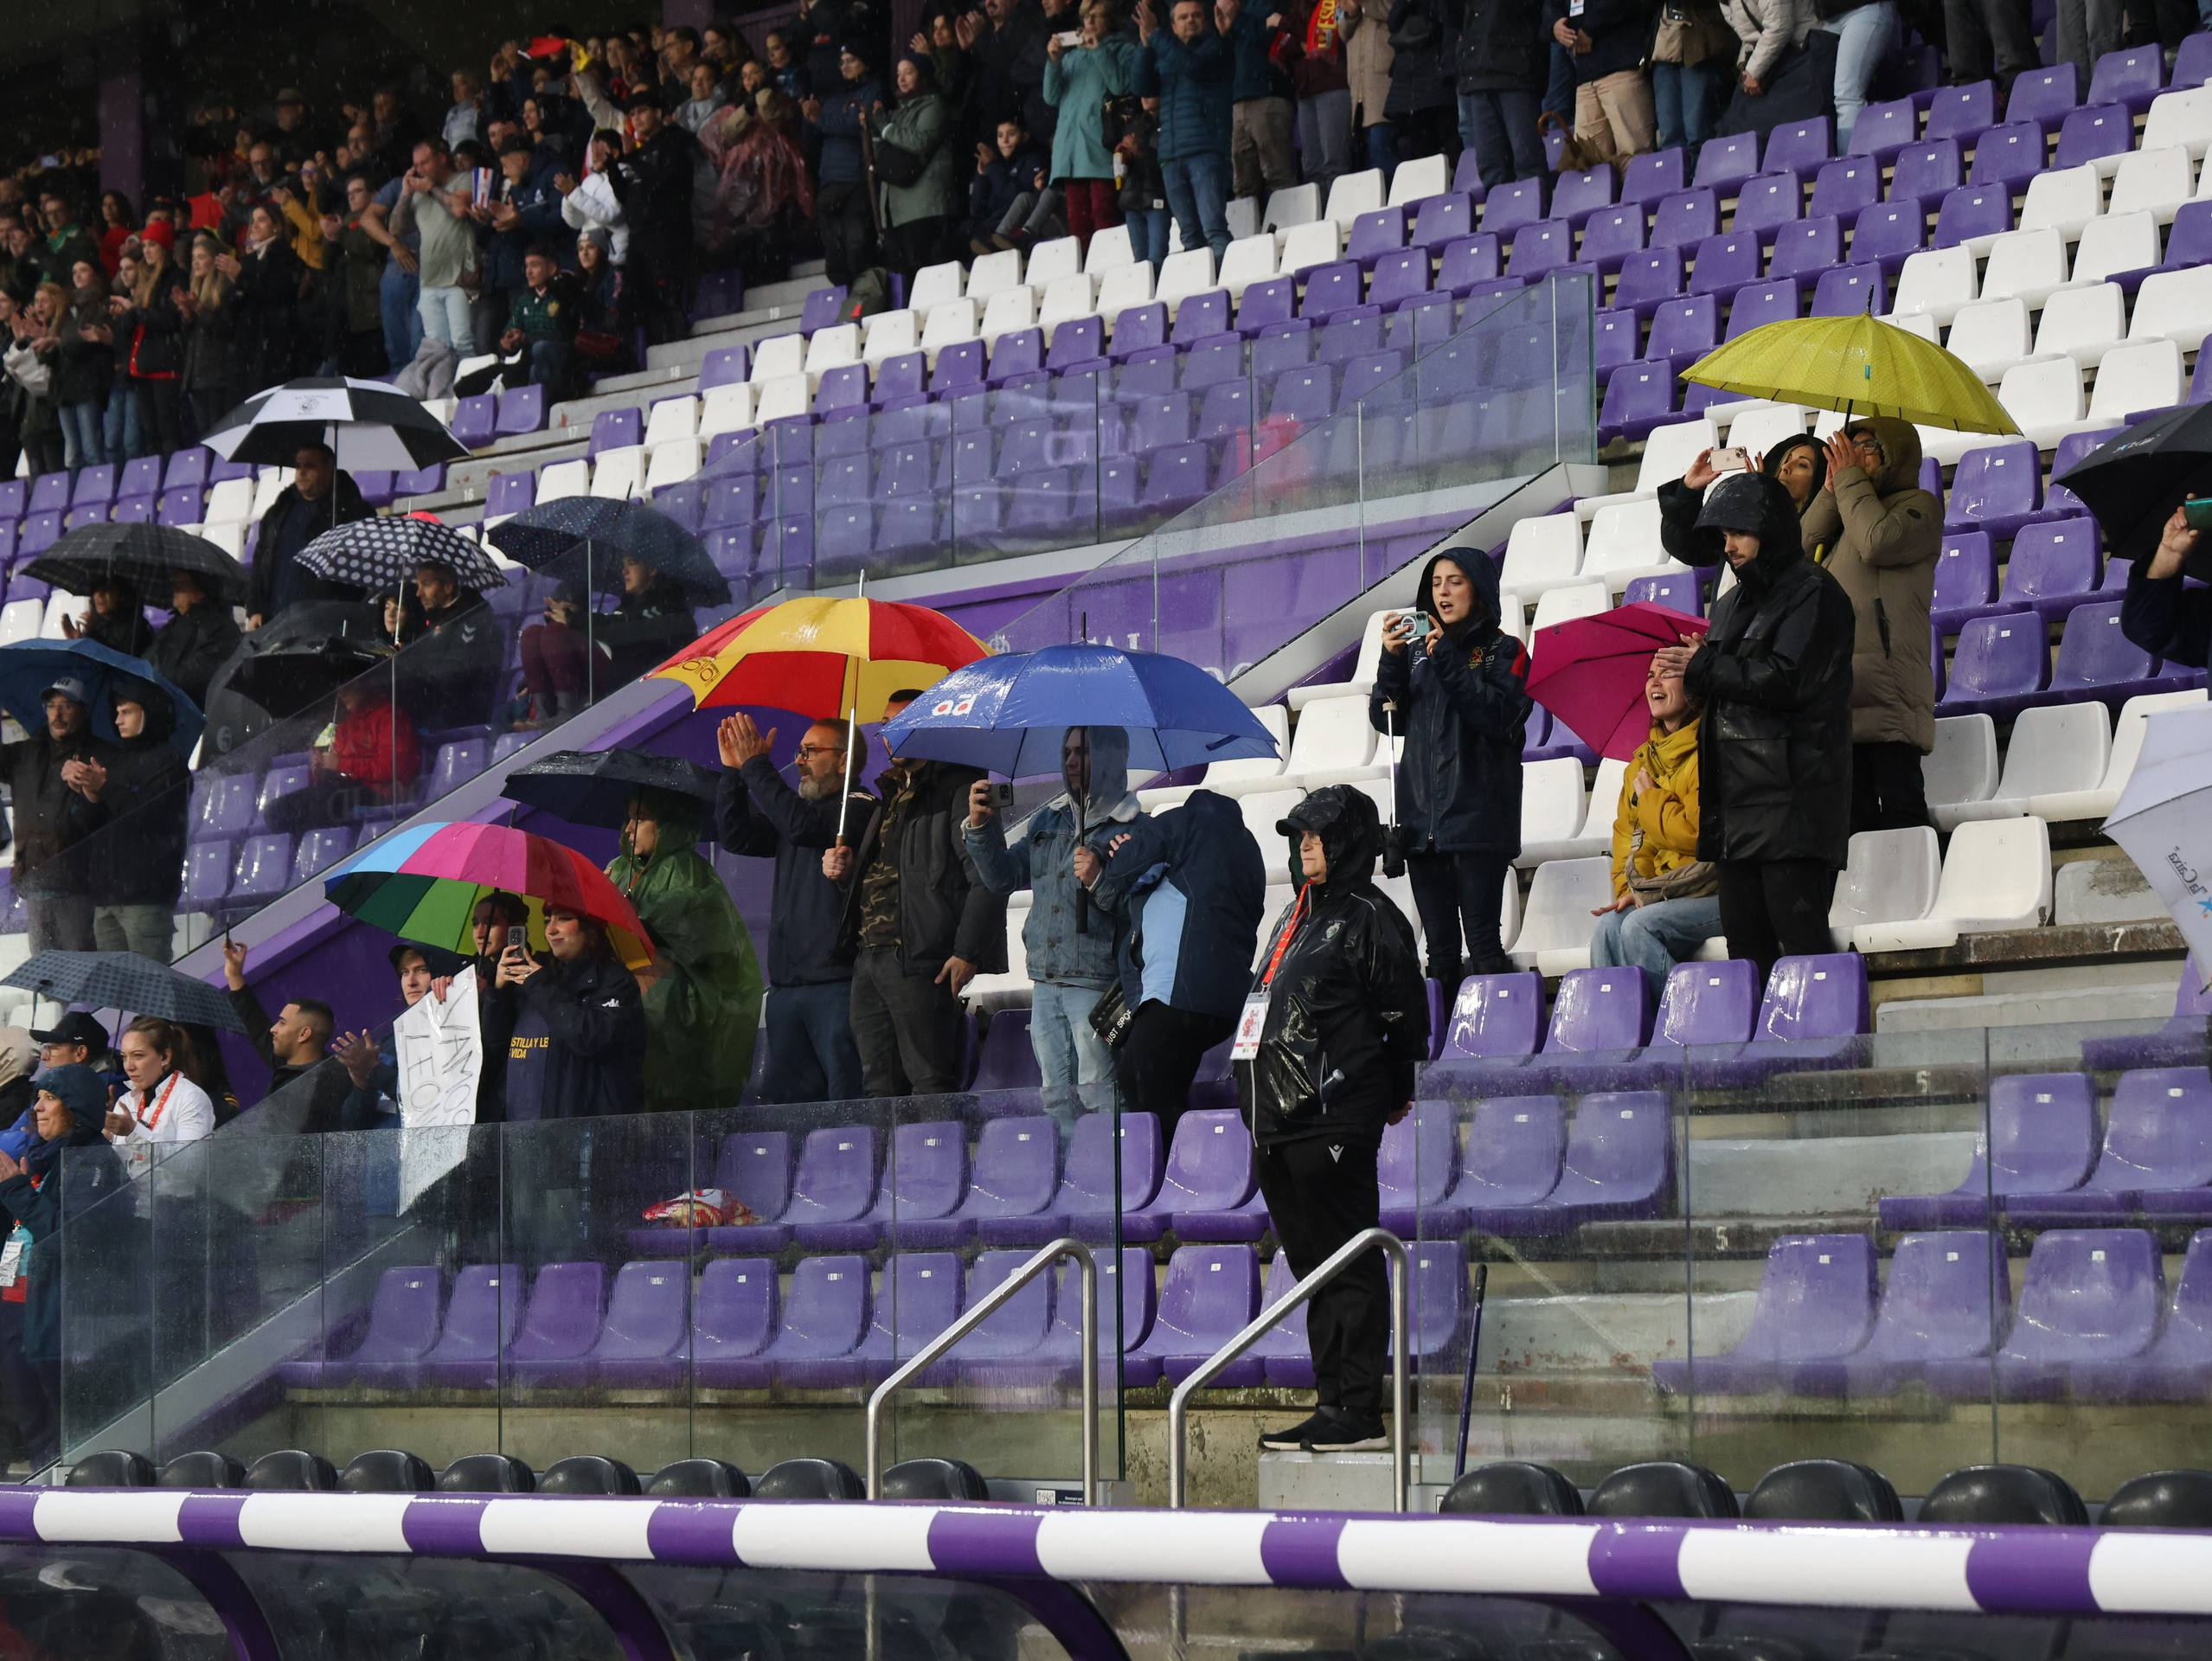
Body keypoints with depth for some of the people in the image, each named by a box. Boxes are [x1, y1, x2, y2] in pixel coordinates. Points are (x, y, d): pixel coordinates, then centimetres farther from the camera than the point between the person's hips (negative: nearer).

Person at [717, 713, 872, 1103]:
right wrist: (733, 771, 6)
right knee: (782, 1097, 8)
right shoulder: (800, 806, 21)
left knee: (847, 1099, -11)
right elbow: (736, 837, 16)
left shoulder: (858, 808, -5)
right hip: (785, 984, 9)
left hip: (836, 983, -9)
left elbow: (800, 825, -21)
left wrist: (755, 764, -14)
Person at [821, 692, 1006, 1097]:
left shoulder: (957, 790, -4)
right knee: (879, 1087, 8)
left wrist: (967, 952, -19)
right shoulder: (890, 796, 24)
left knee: (930, 1086, -10)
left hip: (920, 960, -9)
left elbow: (987, 878, -13)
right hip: (869, 958, 9)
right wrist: (844, 870, 11)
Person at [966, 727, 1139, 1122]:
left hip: (1097, 983, -7)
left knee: (1097, 1098, -10)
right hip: (1046, 982, 7)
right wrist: (981, 826, 3)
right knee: (1057, 1100, 8)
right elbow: (1003, 878, 16)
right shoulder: (1048, 819, 16)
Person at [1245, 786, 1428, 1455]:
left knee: (1349, 1267, -7)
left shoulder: (1370, 918, -7)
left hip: (1334, 1119, -9)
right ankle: (1332, 1403, 16)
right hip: (1280, 1120, 9)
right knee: (1312, 1266, 11)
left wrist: (1395, 1093, -2)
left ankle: (1361, 1413, -6)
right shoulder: (1297, 916, 20)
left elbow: (1406, 1017, -8)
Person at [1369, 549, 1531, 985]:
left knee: (1482, 940, -9)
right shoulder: (1417, 650, 17)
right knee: (1440, 949, 5)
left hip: (1477, 814, -5)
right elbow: (1387, 720, 9)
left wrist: (1448, 659, -15)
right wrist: (1391, 659, -5)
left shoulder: (1503, 651, 3)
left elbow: (1498, 716, -13)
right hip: (1421, 814, 5)